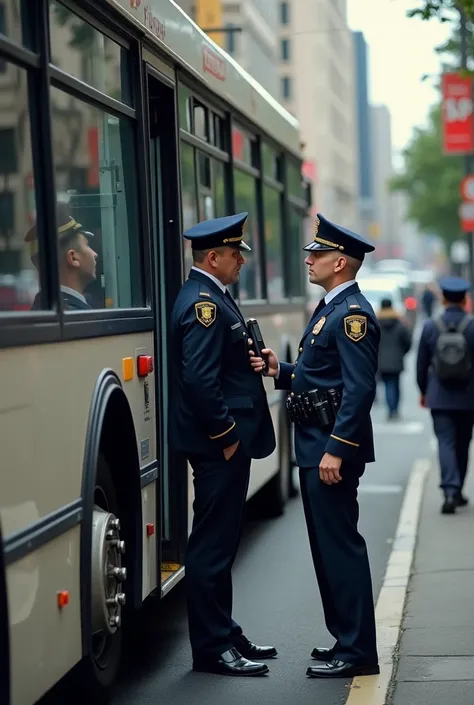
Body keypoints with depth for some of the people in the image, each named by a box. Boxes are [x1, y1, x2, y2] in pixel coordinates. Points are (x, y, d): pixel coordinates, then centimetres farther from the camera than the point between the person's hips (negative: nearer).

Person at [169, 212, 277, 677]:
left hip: (225, 443, 11)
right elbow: (199, 380, -25)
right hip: (218, 445, -11)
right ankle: (211, 649, 4)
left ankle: (225, 635, 26)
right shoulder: (203, 303, -17)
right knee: (212, 546, -3)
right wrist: (226, 435, -19)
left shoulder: (213, 298, 16)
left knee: (220, 543, 16)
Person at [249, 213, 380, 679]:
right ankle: (345, 639, 24)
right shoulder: (329, 309, 16)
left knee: (339, 544, -6)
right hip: (314, 446, 10)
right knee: (327, 545, 14)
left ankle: (357, 652, 1)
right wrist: (280, 371, 6)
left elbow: (359, 388, -22)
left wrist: (336, 450, -25)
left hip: (333, 449, -10)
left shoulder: (352, 313, -15)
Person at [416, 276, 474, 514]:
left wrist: (423, 391, 17)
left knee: (446, 444, -3)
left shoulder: (430, 327, -3)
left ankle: (450, 492, -18)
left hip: (439, 397, 0)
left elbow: (421, 364, 4)